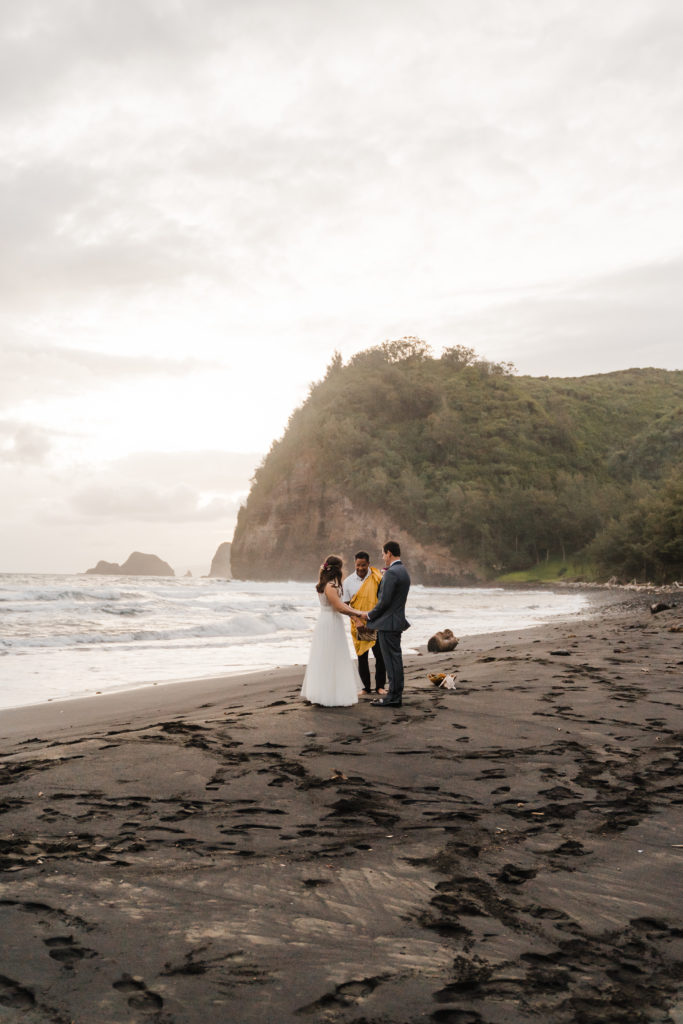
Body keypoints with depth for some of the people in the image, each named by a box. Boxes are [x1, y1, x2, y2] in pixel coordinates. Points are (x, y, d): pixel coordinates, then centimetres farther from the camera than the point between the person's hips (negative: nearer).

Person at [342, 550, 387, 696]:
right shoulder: (348, 582, 1)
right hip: (359, 626, 1)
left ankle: (380, 686, 14)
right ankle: (366, 687, 19)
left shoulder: (377, 578, -2)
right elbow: (345, 605, 2)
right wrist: (356, 621, -11)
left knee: (380, 656, -1)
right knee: (362, 658, 7)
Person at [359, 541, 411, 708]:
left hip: (388, 623, -10)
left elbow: (385, 601, -20)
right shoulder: (403, 571, 14)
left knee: (392, 659, -5)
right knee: (395, 658, 14)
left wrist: (369, 615, -6)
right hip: (396, 621, 10)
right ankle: (396, 694, 20)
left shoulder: (391, 573, -18)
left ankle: (393, 697, -1)